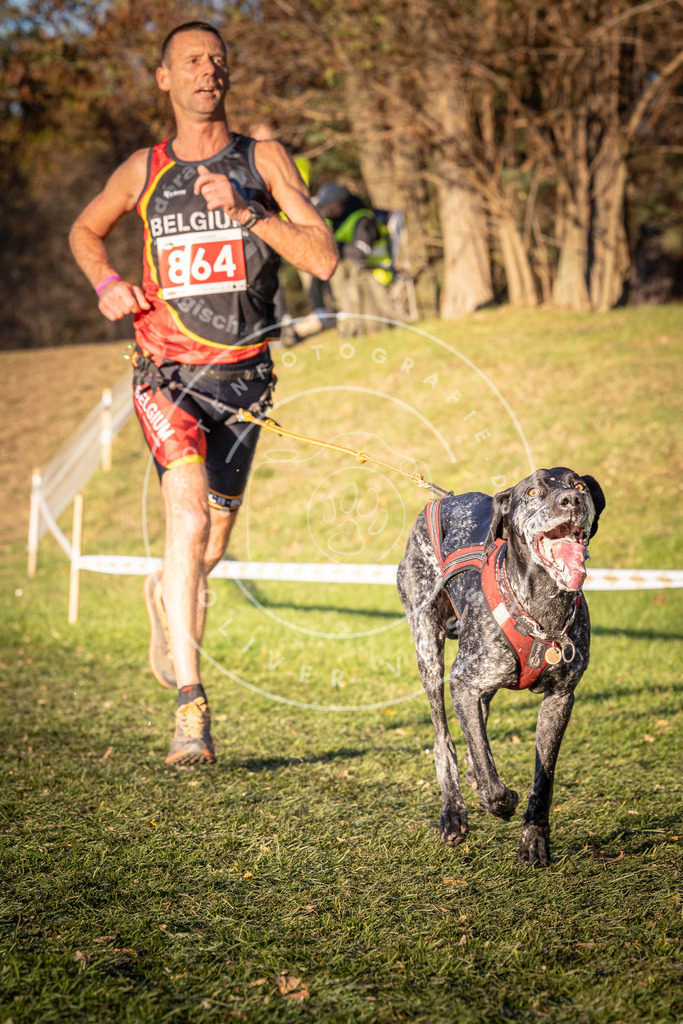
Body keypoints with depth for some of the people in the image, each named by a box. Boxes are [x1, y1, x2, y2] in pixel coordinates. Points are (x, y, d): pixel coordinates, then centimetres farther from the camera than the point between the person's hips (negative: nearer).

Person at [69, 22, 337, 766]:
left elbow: (323, 259, -7)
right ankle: (190, 705, -26)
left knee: (211, 547, 13)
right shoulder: (143, 171, 5)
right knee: (188, 518, -25)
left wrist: (244, 211, -19)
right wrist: (106, 283, 4)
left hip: (242, 374, 2)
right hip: (167, 370, -2)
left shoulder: (262, 161, 2)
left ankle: (165, 594, 51)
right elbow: (84, 231, 25)